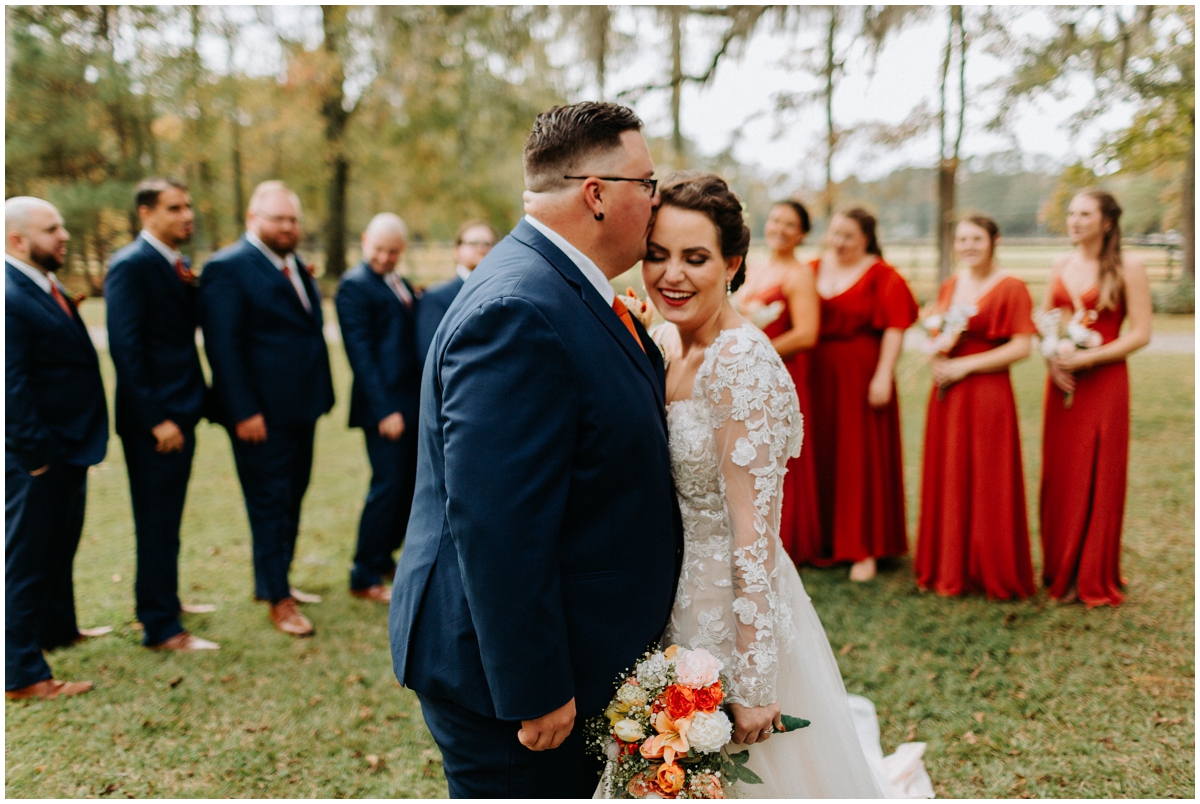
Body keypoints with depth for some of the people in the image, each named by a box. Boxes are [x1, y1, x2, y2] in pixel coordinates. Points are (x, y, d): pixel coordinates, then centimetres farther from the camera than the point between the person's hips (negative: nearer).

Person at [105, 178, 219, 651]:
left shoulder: (176, 266, 13)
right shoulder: (131, 266, -14)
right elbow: (125, 346, -19)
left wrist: (193, 288, -2)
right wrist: (156, 418, -21)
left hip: (179, 412, 9)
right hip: (154, 419, -9)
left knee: (165, 522, 20)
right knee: (157, 526, 1)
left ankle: (162, 603, 35)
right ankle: (161, 629, 12)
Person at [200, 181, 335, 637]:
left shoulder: (296, 267, 14)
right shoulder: (228, 268, -11)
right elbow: (223, 347, -16)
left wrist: (321, 394, 11)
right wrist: (243, 411, -20)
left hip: (301, 408, 8)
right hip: (261, 415, -8)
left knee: (291, 499, 17)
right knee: (270, 504, 2)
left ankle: (272, 579, 33)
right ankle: (278, 599, 14)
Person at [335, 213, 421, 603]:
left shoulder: (401, 284, 17)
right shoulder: (355, 285, -8)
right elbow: (360, 352, -14)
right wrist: (384, 410, -18)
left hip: (412, 403, 8)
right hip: (386, 404, -8)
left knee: (410, 485, 12)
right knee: (388, 487, -5)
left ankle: (383, 558, 29)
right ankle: (364, 578, 9)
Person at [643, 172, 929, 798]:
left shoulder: (744, 364, -23)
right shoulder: (661, 343, 1)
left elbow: (755, 535, -24)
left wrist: (751, 685, -22)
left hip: (728, 612, -8)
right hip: (667, 602, 8)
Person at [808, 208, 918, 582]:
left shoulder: (881, 276, -5)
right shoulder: (814, 270, 9)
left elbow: (895, 328, -10)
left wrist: (883, 376, -16)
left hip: (860, 375, -5)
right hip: (819, 375, 5)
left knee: (862, 458, 0)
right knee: (822, 457, 9)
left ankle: (864, 549, 9)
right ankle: (826, 540, 22)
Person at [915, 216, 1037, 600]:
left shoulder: (1010, 288, -6)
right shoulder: (950, 286, 14)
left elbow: (1021, 347, -13)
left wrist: (965, 365, -15)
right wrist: (937, 352, 0)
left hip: (987, 394, -6)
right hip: (946, 394, 6)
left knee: (986, 484, 0)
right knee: (946, 480, 9)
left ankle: (990, 573, 13)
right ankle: (949, 568, 21)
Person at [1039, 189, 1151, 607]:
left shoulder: (1127, 269, -6)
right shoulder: (1060, 267, 9)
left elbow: (1141, 333, -10)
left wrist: (1086, 358, -17)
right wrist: (1053, 360, -5)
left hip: (1104, 382, -5)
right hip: (1061, 381, 5)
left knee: (1096, 479, 1)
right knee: (1058, 476, 8)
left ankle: (1092, 578, 14)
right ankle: (1060, 569, 22)